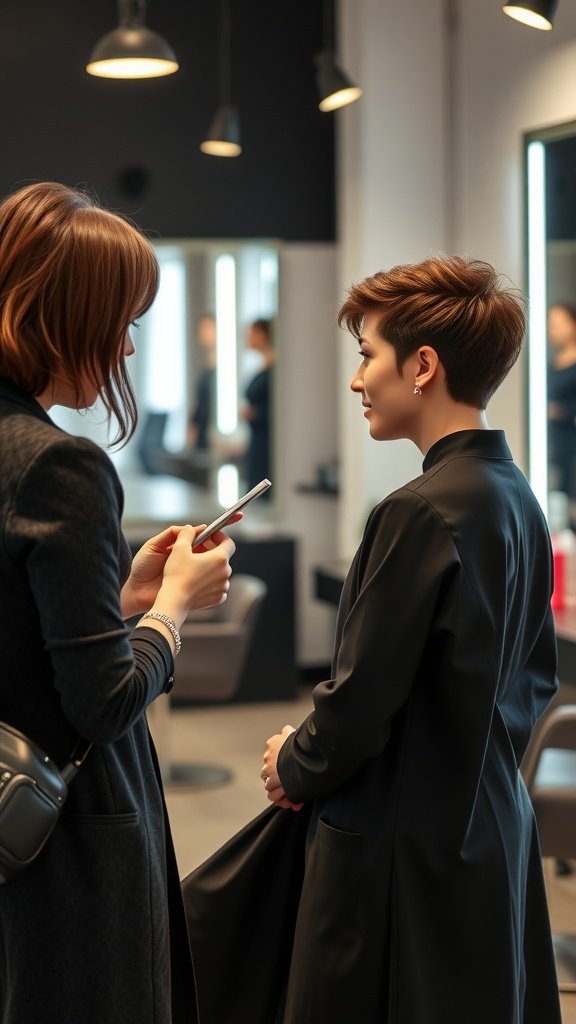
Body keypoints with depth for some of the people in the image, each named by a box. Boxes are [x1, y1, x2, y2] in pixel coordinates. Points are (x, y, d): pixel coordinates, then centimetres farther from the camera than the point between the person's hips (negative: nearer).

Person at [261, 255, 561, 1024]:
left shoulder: (421, 512, -21)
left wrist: (296, 765, -1)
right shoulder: (519, 503, 6)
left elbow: (362, 698, -19)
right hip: (495, 833, 9)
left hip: (406, 852, -9)